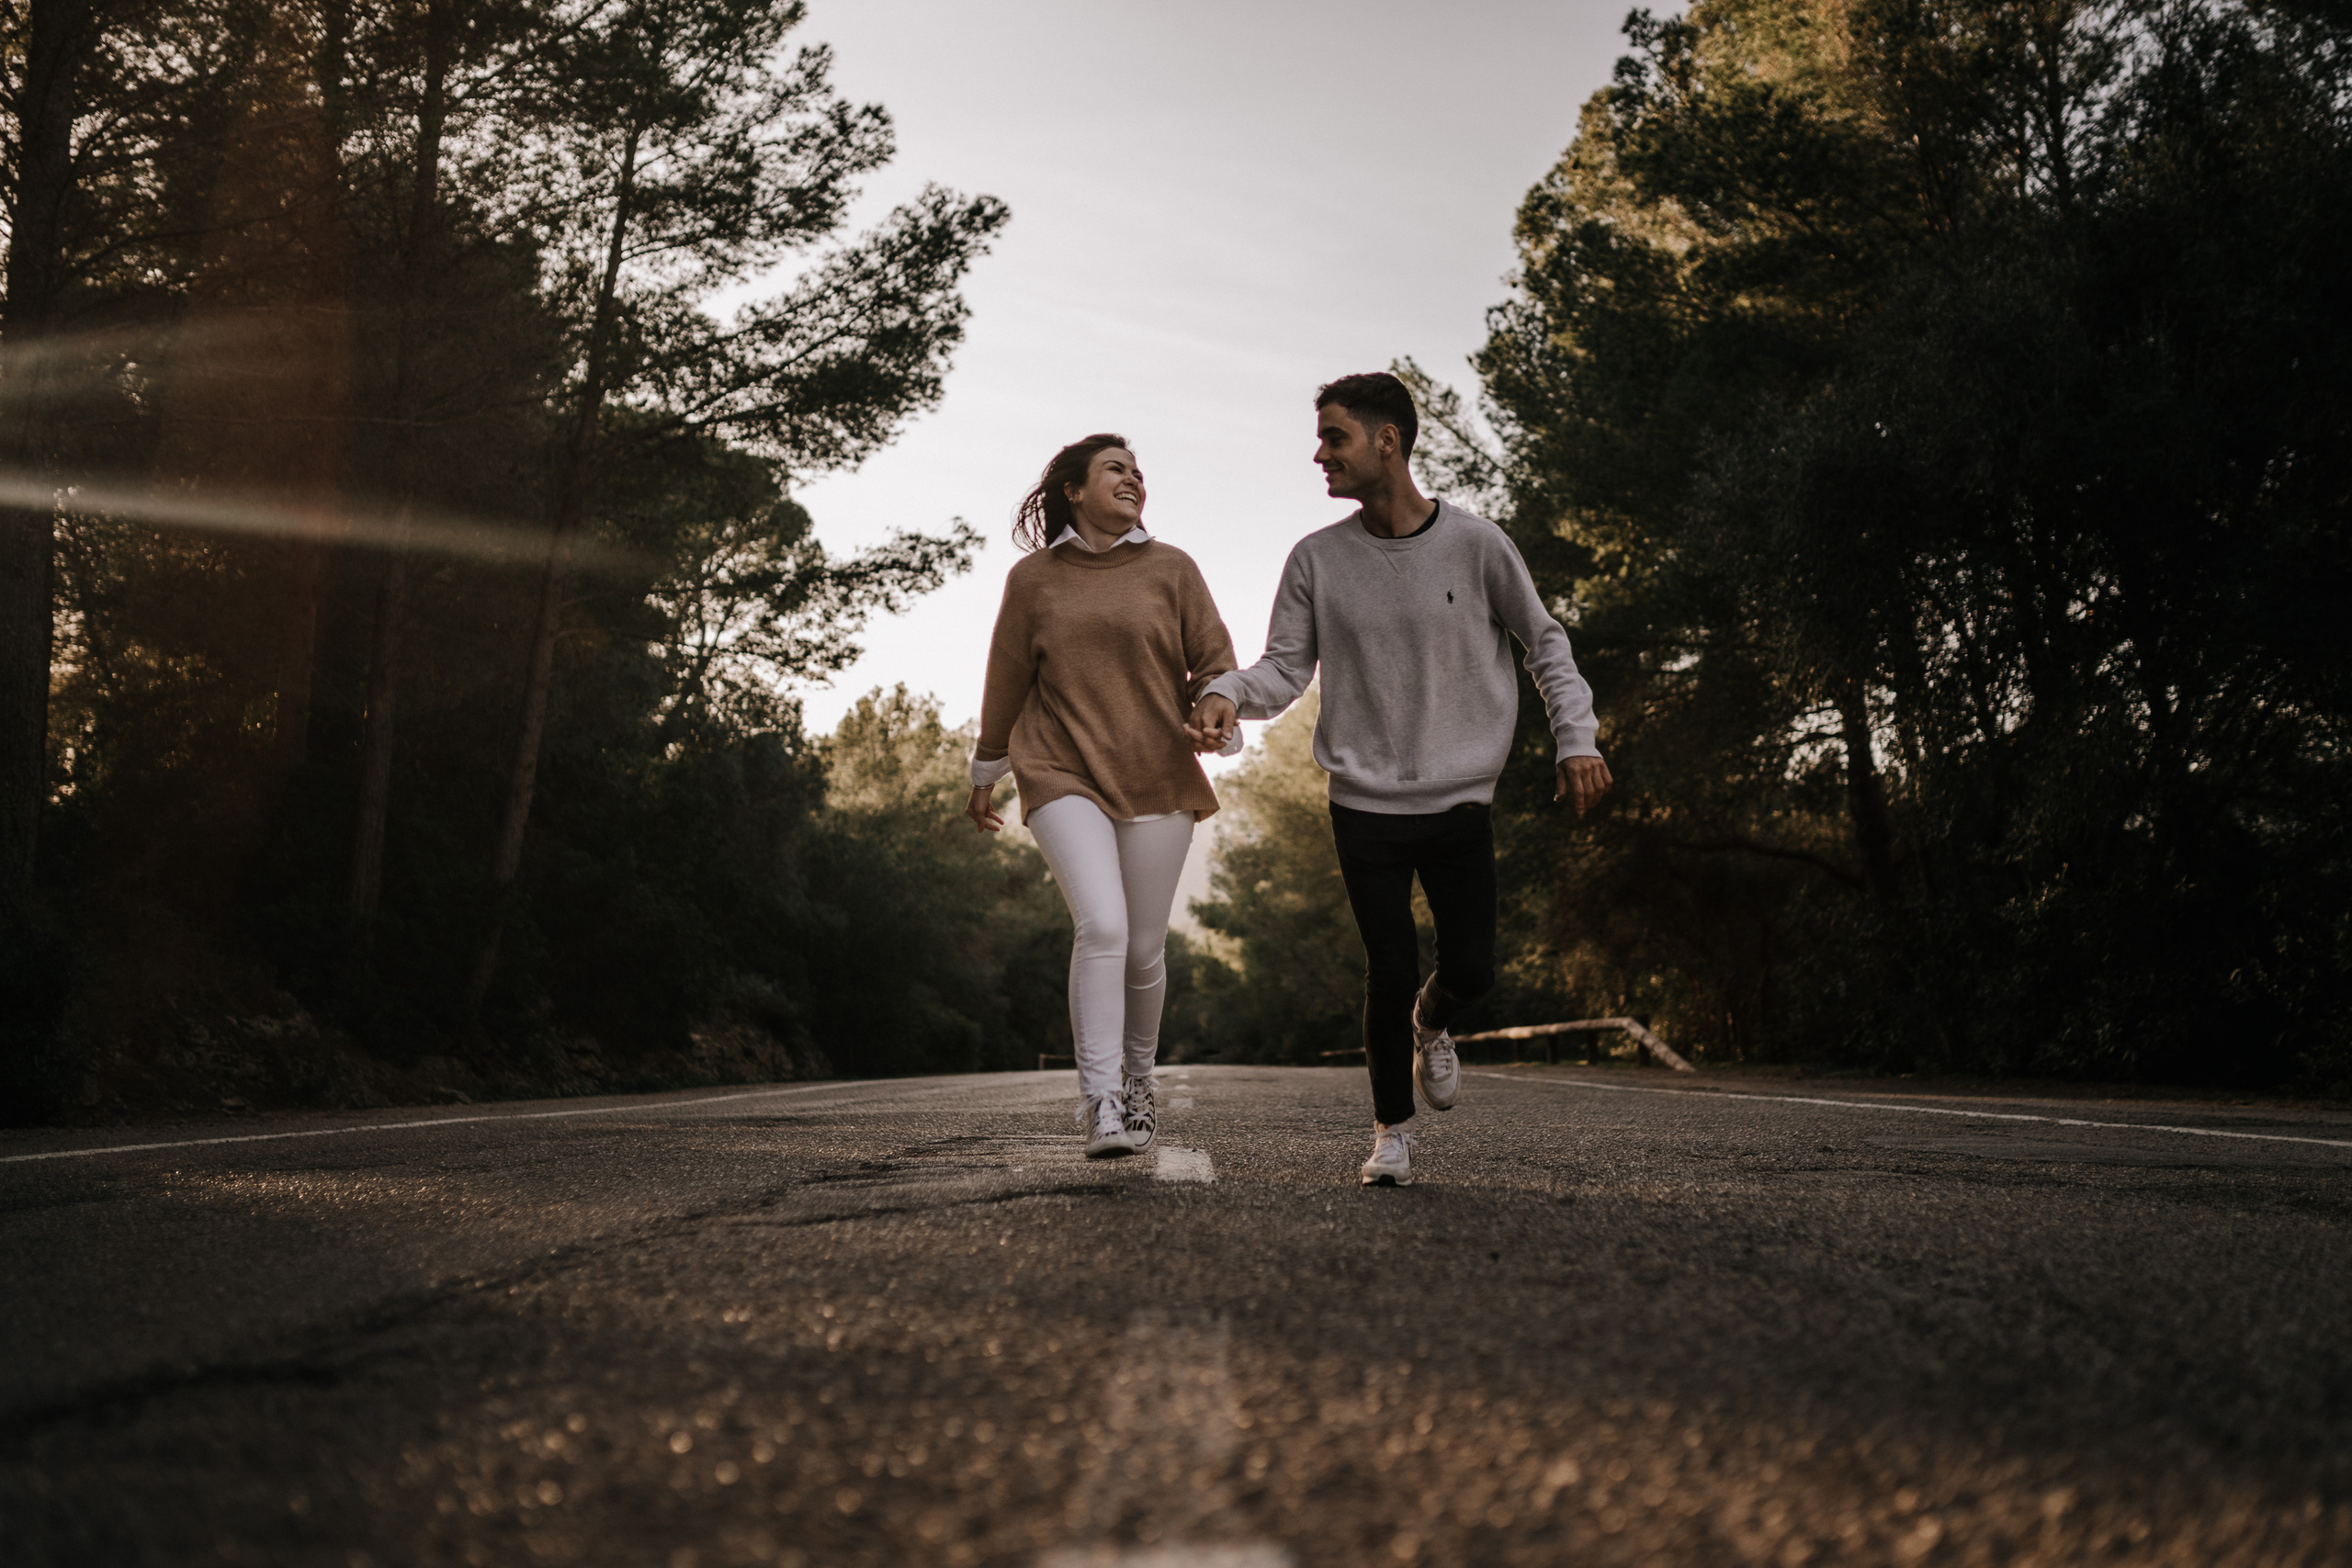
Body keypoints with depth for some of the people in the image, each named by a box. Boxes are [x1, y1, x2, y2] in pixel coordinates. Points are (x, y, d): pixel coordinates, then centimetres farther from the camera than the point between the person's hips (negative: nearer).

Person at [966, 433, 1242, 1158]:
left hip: (1156, 780, 2)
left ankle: (1138, 1072, 32)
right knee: (1101, 926, -21)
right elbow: (1005, 683, 13)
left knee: (1143, 948, 6)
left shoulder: (1171, 569, 8)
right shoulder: (1033, 579, 7)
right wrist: (985, 775, 18)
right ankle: (1100, 1102, -18)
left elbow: (1214, 661, 6)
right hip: (1064, 778, -2)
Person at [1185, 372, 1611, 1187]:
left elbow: (1544, 641, 6)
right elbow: (1285, 666, -1)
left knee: (1470, 967, 0)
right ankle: (1392, 1131, 16)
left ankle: (1430, 1025, 37)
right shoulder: (1317, 559, -2)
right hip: (1365, 804, 0)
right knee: (1389, 971, -3)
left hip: (1460, 800, 0)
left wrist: (1575, 739, -3)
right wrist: (1228, 695, -22)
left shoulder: (1476, 545, -5)